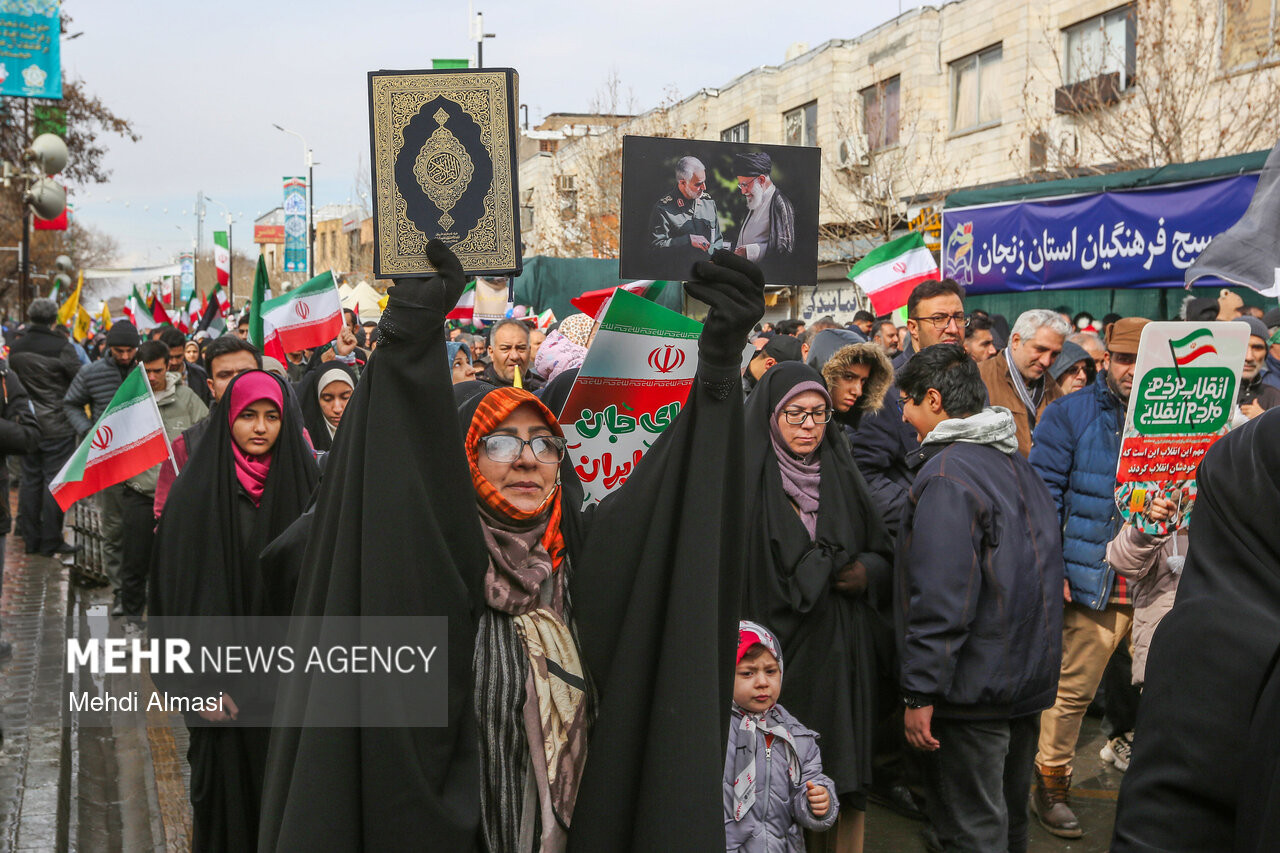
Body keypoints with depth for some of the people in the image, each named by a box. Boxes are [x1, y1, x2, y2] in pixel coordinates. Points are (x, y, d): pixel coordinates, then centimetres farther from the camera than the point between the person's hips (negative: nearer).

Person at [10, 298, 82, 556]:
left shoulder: (16, 348, 4)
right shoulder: (62, 347, -14)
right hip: (58, 426, -5)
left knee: (30, 479, 12)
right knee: (54, 480, 0)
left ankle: (30, 538, 17)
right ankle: (50, 541, 3)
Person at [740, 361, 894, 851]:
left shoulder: (842, 477, 10)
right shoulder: (744, 483, -3)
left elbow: (885, 556, 15)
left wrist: (867, 573, -6)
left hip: (840, 658, 4)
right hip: (772, 652, -3)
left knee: (844, 787, 4)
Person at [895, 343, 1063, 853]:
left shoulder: (946, 475, -18)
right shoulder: (1017, 463, 10)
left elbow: (940, 598, -24)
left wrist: (920, 692, -19)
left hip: (975, 689, -9)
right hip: (1029, 675, 9)